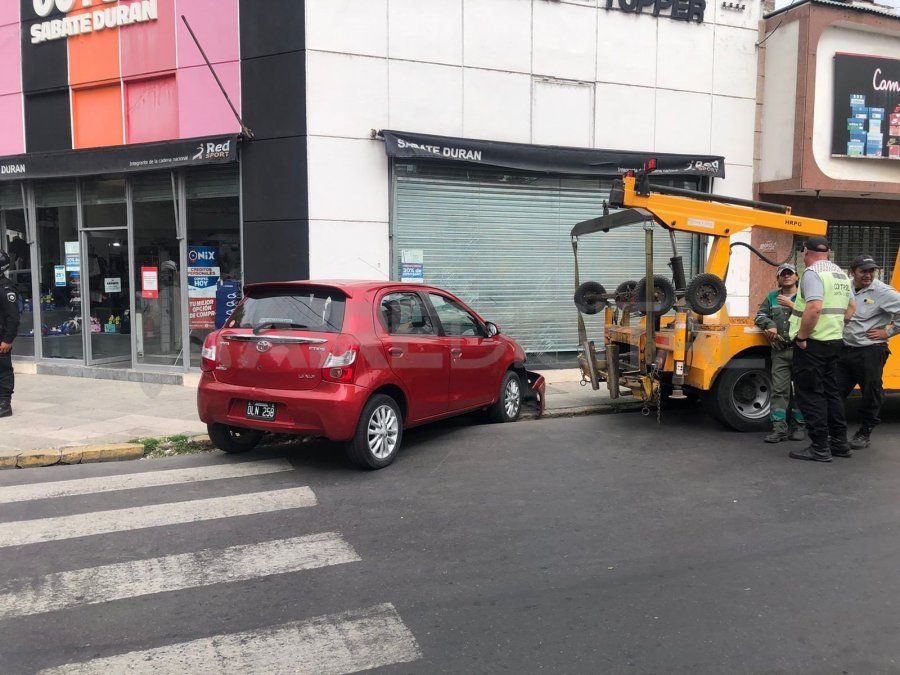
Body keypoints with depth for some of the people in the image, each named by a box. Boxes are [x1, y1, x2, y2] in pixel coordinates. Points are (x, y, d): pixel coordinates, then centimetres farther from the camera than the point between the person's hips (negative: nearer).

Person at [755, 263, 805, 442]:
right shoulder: (772, 297, 16)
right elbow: (760, 315, 12)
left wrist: (791, 305, -13)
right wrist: (769, 325, -7)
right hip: (780, 351, 3)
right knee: (779, 390, -2)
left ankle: (798, 426, 15)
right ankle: (779, 429, -2)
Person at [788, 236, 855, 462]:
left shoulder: (812, 273, -15)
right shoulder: (841, 274, 14)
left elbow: (814, 308, -27)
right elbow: (850, 308, 22)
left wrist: (801, 336, -20)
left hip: (812, 342, -9)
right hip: (834, 341, 9)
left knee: (810, 394, -3)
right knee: (830, 390, 18)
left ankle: (820, 448, -1)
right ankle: (839, 443, 24)